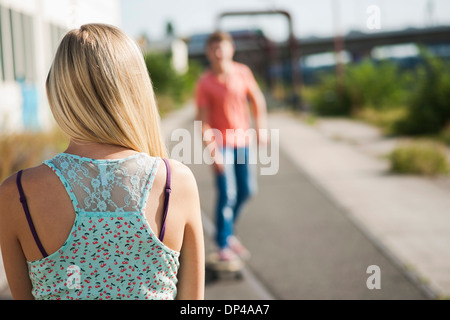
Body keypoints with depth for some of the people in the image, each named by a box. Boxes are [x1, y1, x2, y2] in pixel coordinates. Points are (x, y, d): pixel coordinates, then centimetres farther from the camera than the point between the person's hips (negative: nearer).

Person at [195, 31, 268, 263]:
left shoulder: (243, 72, -1)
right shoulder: (205, 83, -12)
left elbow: (257, 100, 12)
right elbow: (203, 119, -12)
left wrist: (260, 128, 8)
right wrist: (212, 149, -18)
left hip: (242, 140, 5)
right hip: (221, 143, -5)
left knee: (247, 190, 11)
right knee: (227, 194, -6)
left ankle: (228, 229, 33)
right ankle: (223, 243, 9)